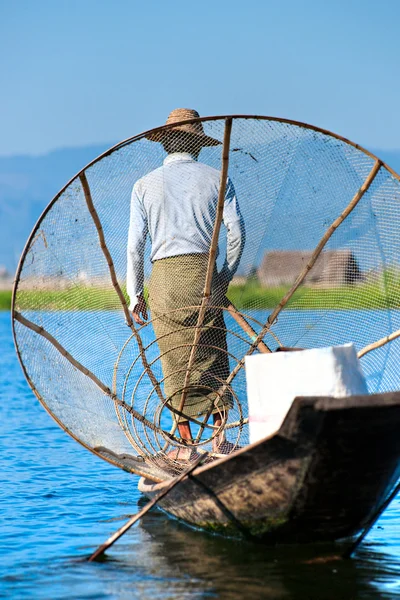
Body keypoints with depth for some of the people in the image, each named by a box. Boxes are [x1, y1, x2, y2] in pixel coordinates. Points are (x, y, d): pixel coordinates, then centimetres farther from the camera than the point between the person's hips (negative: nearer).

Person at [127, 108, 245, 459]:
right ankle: (220, 437, 5)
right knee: (214, 358, 9)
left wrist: (135, 294, 8)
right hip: (203, 273, 0)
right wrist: (226, 276, 13)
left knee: (176, 363, 3)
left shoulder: (145, 185, 7)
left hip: (164, 278, 0)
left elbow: (135, 245, 3)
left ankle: (187, 444, 5)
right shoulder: (216, 179, 7)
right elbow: (237, 231, 2)